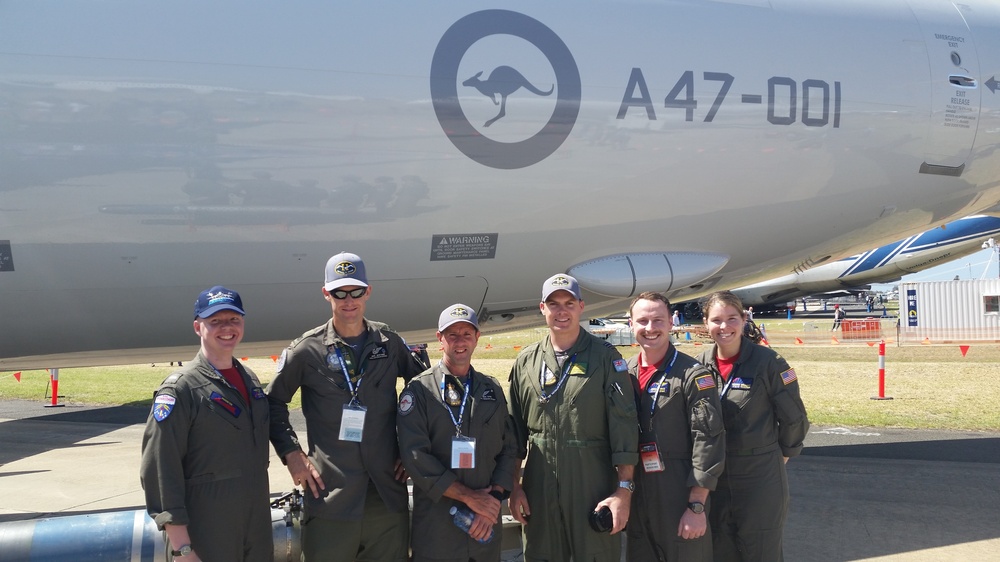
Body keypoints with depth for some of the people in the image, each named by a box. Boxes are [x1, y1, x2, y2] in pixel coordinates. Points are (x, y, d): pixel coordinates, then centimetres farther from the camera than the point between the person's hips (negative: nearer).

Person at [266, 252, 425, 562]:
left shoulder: (389, 343, 6)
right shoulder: (307, 350, -1)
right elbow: (273, 402, 8)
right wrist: (291, 453, -1)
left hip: (388, 497, 2)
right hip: (329, 498, -2)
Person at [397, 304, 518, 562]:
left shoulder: (492, 389, 11)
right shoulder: (419, 390, -3)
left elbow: (508, 449, 9)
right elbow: (415, 456, -12)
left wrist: (495, 497, -7)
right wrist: (468, 496, -14)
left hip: (486, 524, 4)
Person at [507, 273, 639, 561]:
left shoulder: (605, 357, -1)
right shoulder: (526, 362, 8)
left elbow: (624, 429, -6)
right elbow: (515, 431, 12)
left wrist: (624, 490, -12)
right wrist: (514, 486, 7)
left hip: (594, 488, -3)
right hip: (539, 491, 3)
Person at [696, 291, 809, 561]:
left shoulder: (768, 362, -11)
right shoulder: (699, 366, 1)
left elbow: (794, 419, -3)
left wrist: (781, 455, 7)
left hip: (761, 480, -4)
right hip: (714, 482, 4)